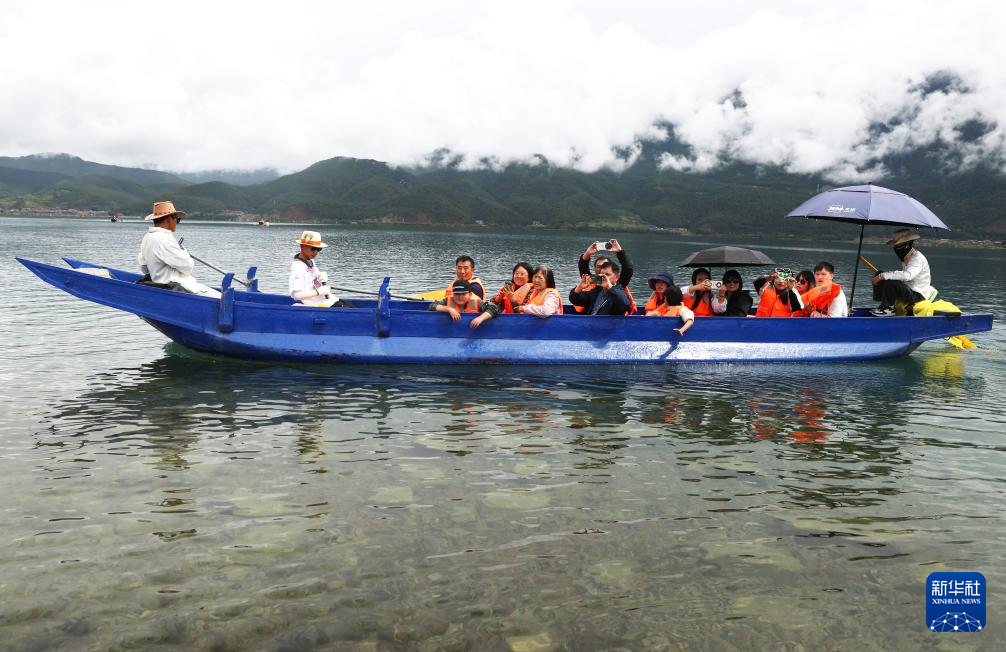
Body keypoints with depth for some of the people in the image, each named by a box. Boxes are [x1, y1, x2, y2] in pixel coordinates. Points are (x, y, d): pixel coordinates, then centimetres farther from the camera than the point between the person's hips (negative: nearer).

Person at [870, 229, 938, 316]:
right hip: (909, 290, 10)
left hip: (917, 295, -10)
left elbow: (907, 275, -38)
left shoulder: (918, 258, -19)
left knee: (890, 283, -33)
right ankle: (884, 305, -2)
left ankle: (889, 308, -13)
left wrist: (884, 275, -39)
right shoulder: (905, 258, 10)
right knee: (879, 274, 2)